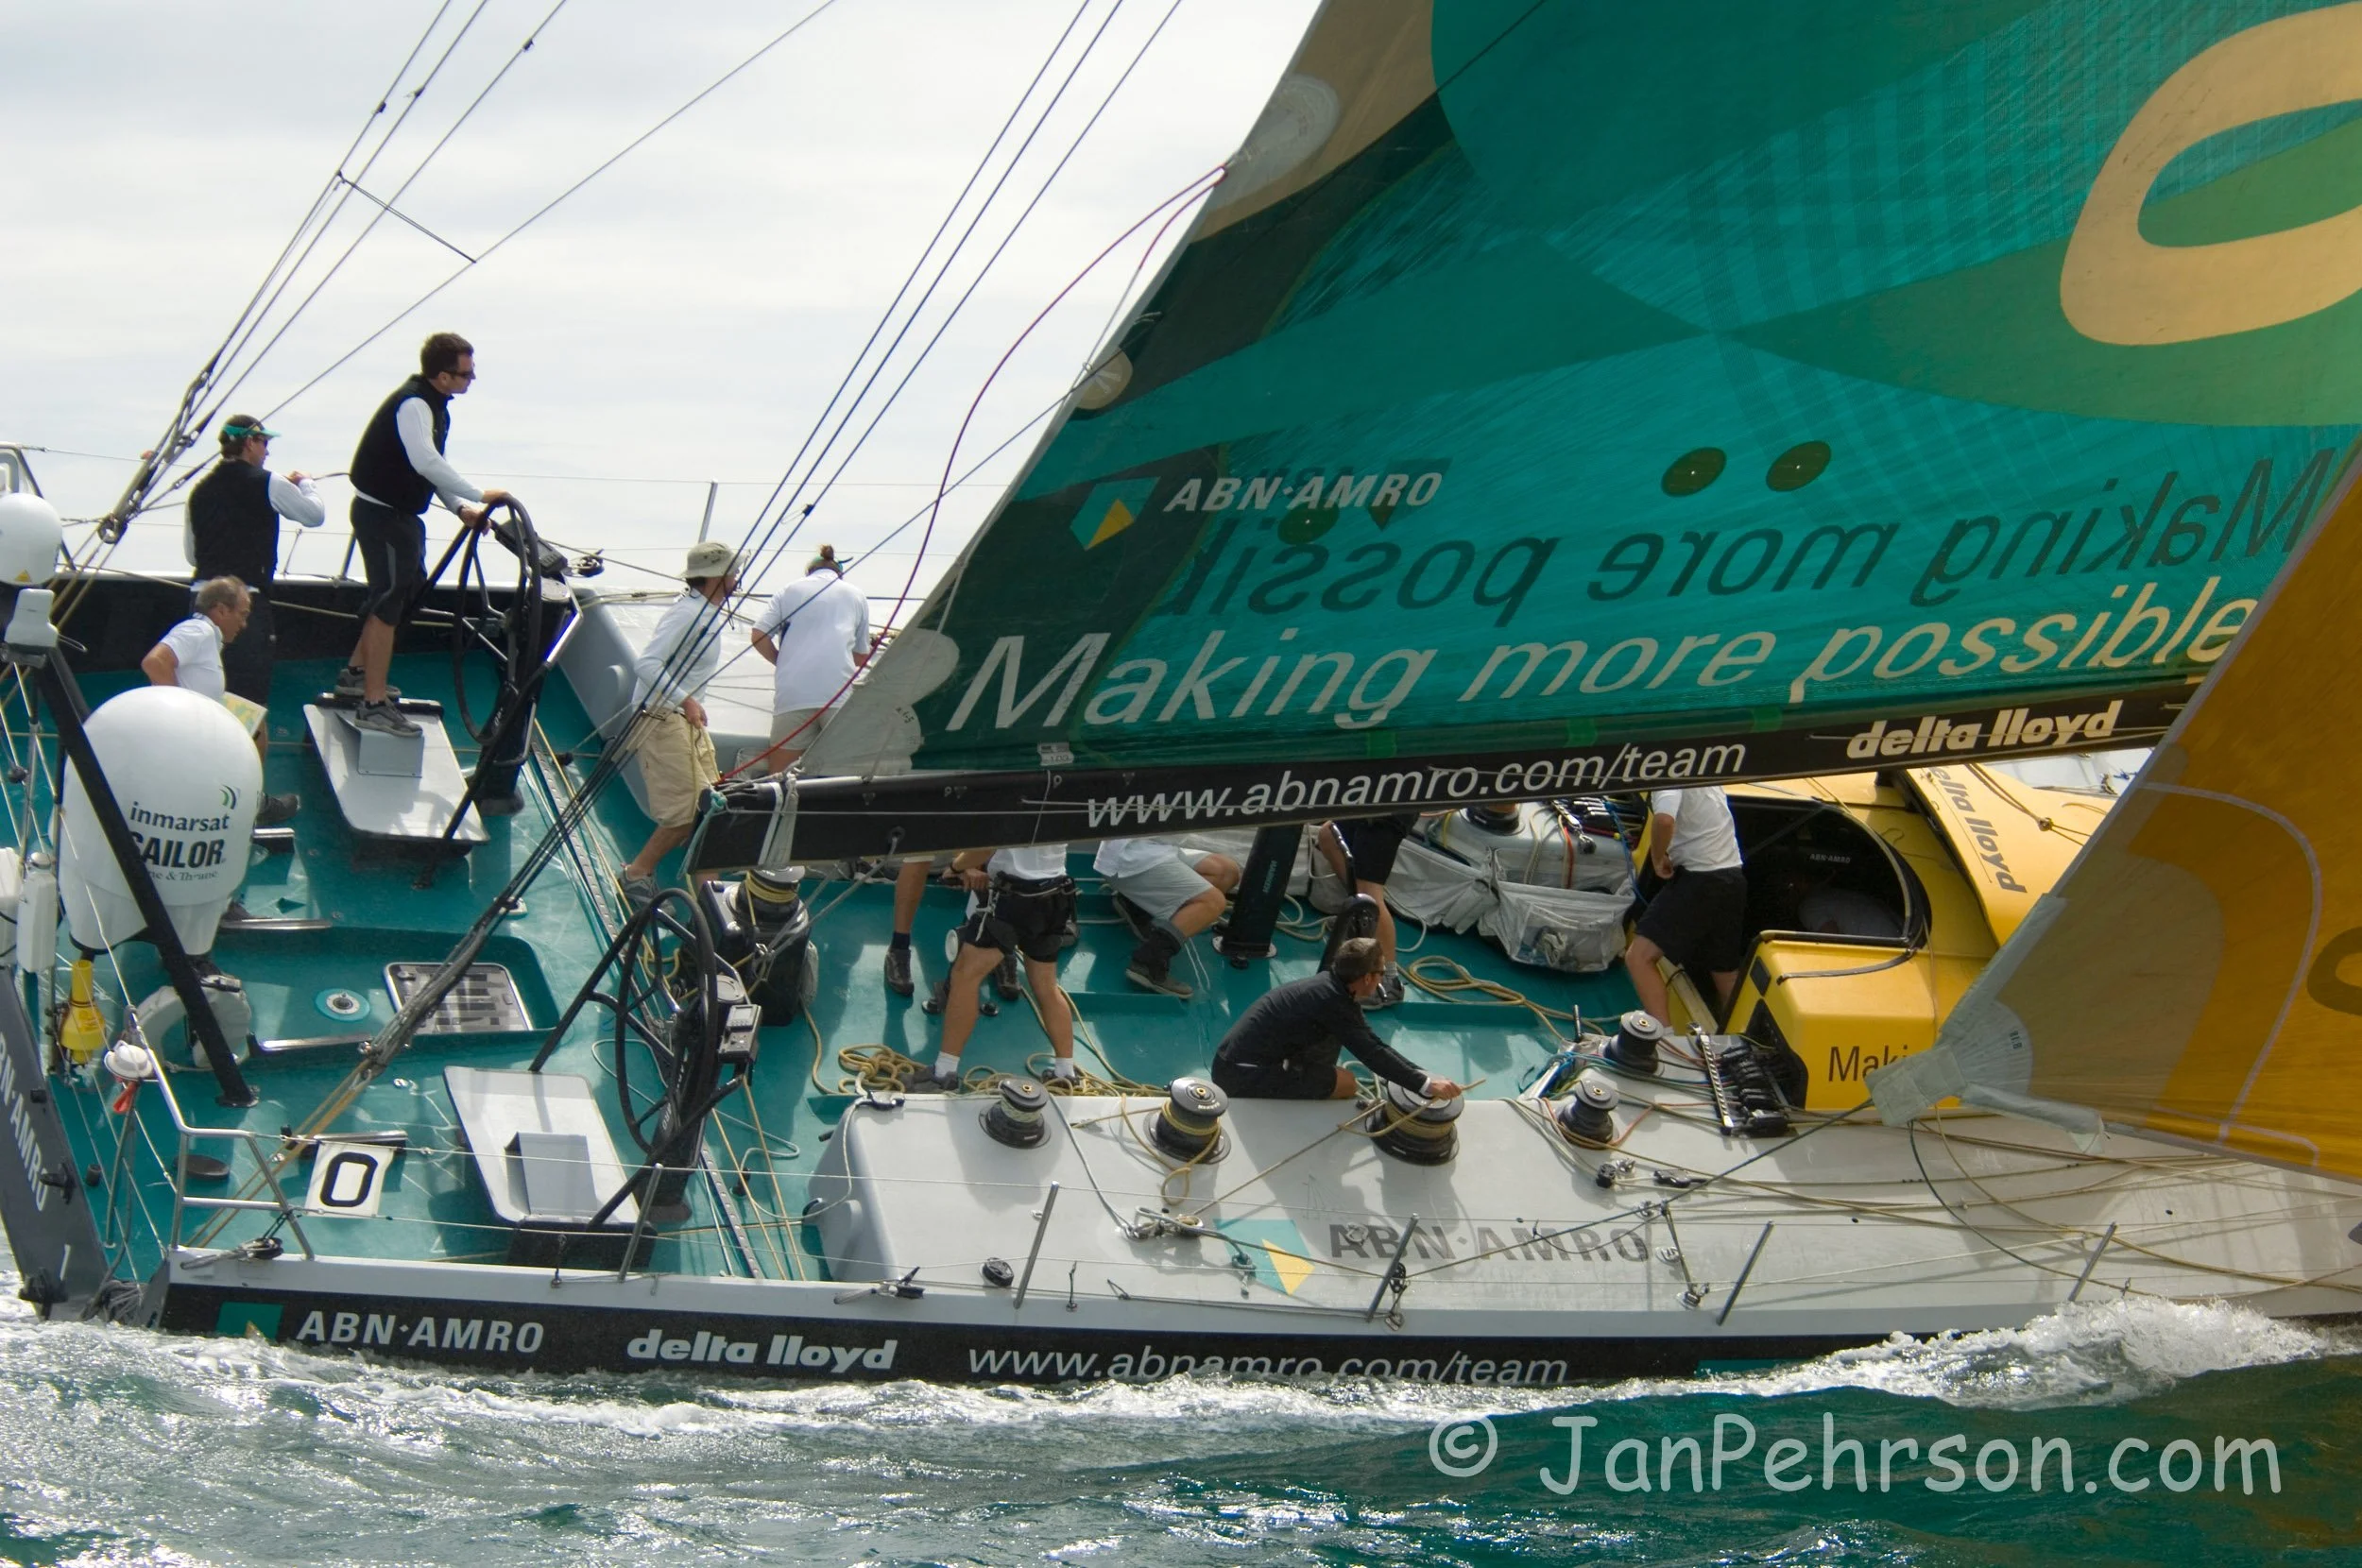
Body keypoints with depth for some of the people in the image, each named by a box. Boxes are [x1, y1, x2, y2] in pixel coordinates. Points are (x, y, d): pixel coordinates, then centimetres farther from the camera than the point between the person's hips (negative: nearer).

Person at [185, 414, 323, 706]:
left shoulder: (200, 489, 11)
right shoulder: (269, 485, -5)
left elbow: (191, 554, 17)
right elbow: (315, 515, 6)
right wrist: (306, 483, 24)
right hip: (248, 599, -6)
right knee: (252, 697, -5)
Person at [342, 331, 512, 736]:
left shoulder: (434, 404, 9)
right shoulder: (413, 404, -24)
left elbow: (432, 467, 15)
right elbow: (426, 461, -37)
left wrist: (461, 507, 2)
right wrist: (477, 496, -36)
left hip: (402, 513, 11)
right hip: (381, 514, -11)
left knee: (409, 588, 23)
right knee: (389, 601, -9)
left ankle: (357, 673, 38)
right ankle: (374, 704, -7)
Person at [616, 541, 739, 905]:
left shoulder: (710, 612, 10)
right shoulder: (686, 612, -19)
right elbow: (646, 664, -27)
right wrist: (686, 700, -30)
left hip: (687, 719, 10)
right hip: (662, 721, -10)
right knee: (685, 814, -10)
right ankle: (637, 874, 4)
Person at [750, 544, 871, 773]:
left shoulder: (789, 590, 17)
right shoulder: (856, 596, 20)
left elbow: (759, 636, 7)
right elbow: (862, 657, 20)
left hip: (793, 693, 0)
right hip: (840, 693, 0)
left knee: (781, 774, 1)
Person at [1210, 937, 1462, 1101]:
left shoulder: (1331, 984, 8)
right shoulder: (1332, 1002, -20)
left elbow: (1373, 1043, 9)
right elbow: (1373, 1054, -23)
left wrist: (1424, 1075, 4)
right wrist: (1426, 1085, -24)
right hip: (1243, 1077, -10)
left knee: (1333, 1035, 15)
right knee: (1346, 1084, -7)